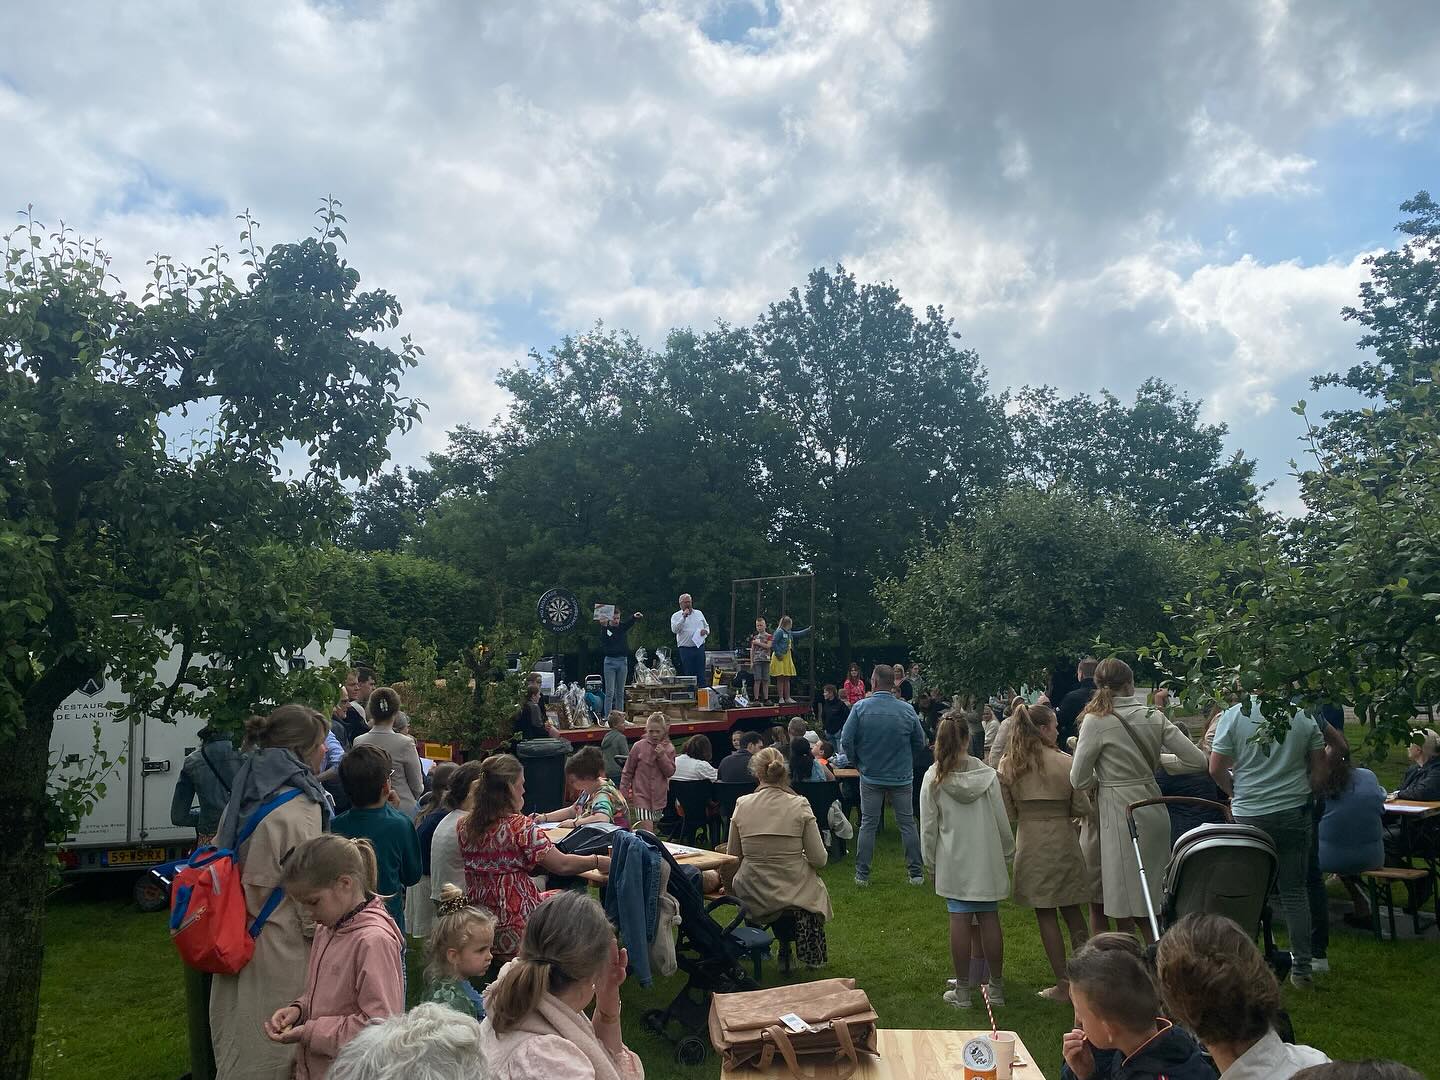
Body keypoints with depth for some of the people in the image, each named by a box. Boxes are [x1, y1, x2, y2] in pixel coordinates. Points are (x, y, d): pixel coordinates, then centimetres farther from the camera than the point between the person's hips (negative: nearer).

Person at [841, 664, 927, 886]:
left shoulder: (860, 707, -11)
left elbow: (846, 741, -11)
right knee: (907, 823, 10)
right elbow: (920, 743, 2)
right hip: (902, 777, 1)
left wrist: (856, 763, 6)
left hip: (870, 776, 0)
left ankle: (862, 874, 11)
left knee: (868, 824, 8)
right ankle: (916, 873, 15)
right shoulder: (907, 710, -7)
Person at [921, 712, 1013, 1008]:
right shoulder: (987, 775, -7)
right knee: (990, 919, 8)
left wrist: (930, 859, 8)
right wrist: (1008, 850, 14)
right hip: (986, 858, 1)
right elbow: (1001, 820, -1)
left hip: (953, 860, -1)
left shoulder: (933, 778, -8)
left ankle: (962, 990, 11)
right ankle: (996, 988, 18)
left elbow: (928, 826, -4)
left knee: (960, 920, 3)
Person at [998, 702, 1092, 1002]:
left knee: (1045, 915, 7)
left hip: (1030, 844, 0)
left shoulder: (1007, 765, -5)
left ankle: (1063, 984, 12)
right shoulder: (1064, 762, -9)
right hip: (1063, 840, 0)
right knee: (1072, 910, 17)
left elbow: (1008, 812, -2)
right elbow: (1082, 808, -5)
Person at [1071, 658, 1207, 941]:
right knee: (1154, 899, 18)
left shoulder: (1097, 721, -10)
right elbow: (1197, 760, 3)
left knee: (1128, 910, 3)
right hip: (1155, 810, 6)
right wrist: (1154, 764, 15)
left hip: (1122, 814, -6)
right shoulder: (1154, 716, 3)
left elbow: (1079, 780, -8)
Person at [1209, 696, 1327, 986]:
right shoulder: (1305, 716, -4)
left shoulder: (1234, 715, -10)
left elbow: (1216, 769, -7)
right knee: (1295, 890, 11)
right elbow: (1319, 768, 3)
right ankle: (1301, 967, 15)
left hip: (1248, 815, -1)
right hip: (1294, 813, 1)